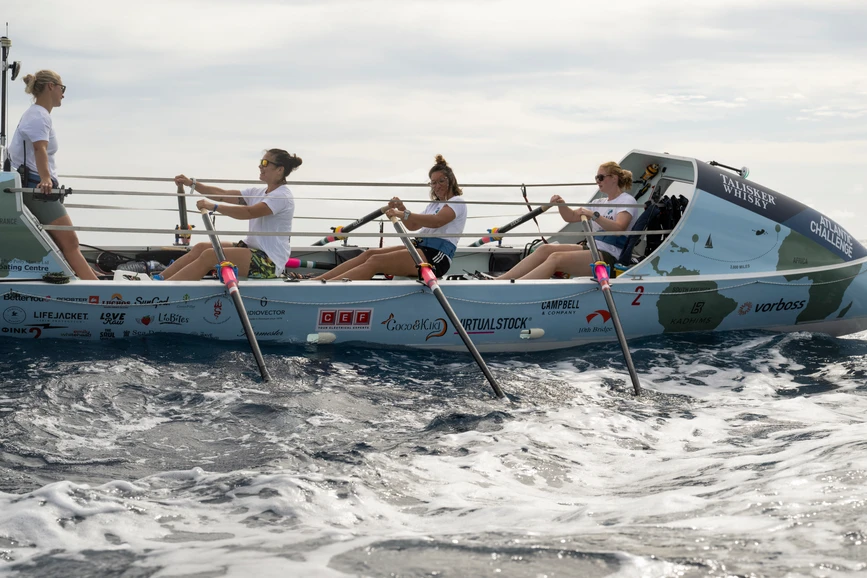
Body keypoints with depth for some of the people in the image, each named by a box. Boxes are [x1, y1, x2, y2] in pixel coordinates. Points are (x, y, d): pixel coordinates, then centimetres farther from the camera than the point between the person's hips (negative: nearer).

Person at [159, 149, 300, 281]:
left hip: (270, 262, -9)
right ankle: (158, 280, -8)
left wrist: (214, 206, -31)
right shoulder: (259, 192, 14)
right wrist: (192, 183, 0)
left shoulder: (282, 196, -14)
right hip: (253, 249, 9)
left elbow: (249, 212, -27)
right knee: (200, 248, -4)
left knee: (210, 255, -22)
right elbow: (223, 194, 9)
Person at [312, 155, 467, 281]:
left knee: (375, 261, -23)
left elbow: (436, 221, -22)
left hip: (436, 256, -9)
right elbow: (412, 226, 27)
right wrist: (401, 209, 6)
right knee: (370, 253, -10)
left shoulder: (457, 202, -2)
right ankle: (315, 281, -19)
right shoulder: (434, 204, 28)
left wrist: (402, 214, -30)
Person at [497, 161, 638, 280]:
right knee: (545, 249, -11)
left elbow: (618, 228, -19)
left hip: (610, 257, -8)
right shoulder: (600, 203, 24)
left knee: (556, 258, -27)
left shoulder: (627, 201, -2)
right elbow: (571, 216, 21)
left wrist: (594, 215, -29)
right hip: (593, 249, 8)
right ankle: (498, 281, -22)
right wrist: (561, 204, 1)